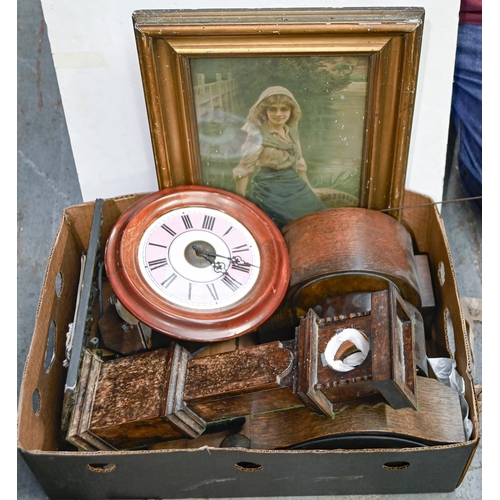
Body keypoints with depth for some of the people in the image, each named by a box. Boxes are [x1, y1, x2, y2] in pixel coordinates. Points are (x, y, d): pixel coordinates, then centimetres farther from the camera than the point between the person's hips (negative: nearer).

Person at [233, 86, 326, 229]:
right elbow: (244, 169, -13)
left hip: (295, 187, 7)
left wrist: (309, 188, 25)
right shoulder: (258, 135, -12)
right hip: (270, 191, -7)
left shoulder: (292, 131, 7)